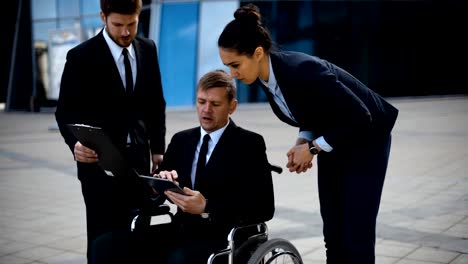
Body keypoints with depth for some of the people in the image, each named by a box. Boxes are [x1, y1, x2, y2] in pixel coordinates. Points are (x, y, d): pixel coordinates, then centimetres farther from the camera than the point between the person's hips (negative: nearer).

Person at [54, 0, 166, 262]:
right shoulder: (81, 56, -8)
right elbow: (66, 111, -7)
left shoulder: (148, 49, 5)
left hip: (139, 158, 4)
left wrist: (158, 147, 9)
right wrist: (75, 143, -26)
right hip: (100, 162, -4)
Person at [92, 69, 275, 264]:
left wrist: (207, 208, -21)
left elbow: (264, 207, -11)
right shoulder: (181, 140, 15)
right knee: (107, 245, -16)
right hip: (180, 231, 5)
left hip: (221, 238, -5)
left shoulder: (249, 144, -1)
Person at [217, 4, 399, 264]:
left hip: (366, 139, -7)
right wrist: (303, 140, -11)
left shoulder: (302, 70, -34)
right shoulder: (264, 75, -10)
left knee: (357, 234, -7)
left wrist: (312, 148, -23)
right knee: (332, 232, 9)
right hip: (333, 141, 8)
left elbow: (361, 118, -29)